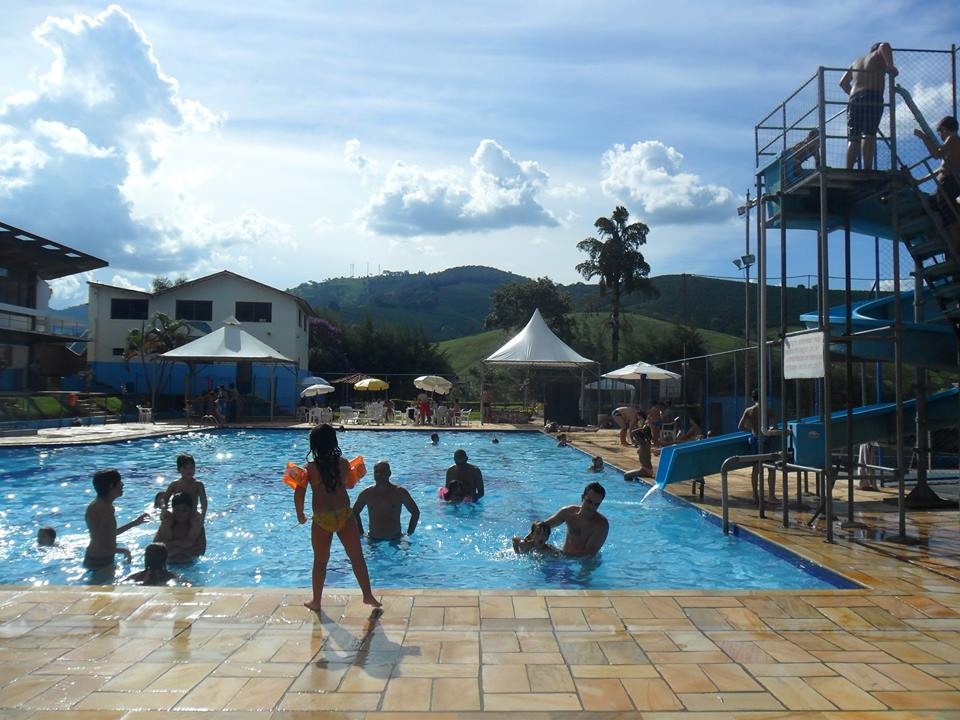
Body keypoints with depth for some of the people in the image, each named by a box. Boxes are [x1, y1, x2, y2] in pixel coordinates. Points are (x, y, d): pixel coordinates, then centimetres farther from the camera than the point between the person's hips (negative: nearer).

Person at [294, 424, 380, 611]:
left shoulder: (310, 468, -8)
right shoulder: (343, 463, -3)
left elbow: (299, 495, -6)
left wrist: (300, 515, 10)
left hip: (321, 519, -1)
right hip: (345, 515, 1)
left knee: (320, 562, 14)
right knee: (357, 557, 10)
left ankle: (316, 601, 25)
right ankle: (368, 595, 13)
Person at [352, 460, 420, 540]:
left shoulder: (400, 492, -5)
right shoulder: (367, 494, -1)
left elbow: (416, 512, 4)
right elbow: (355, 512, 15)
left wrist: (409, 534, 0)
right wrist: (361, 533, 8)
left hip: (395, 540, -1)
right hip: (374, 540, 1)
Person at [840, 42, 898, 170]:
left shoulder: (857, 61, 31)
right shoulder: (879, 56, 13)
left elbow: (843, 82, 33)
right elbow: (884, 46, -9)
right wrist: (890, 66, -10)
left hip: (854, 100, 6)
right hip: (872, 97, -6)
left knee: (853, 138, 2)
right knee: (869, 134, -16)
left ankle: (848, 170, -9)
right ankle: (867, 169, -28)